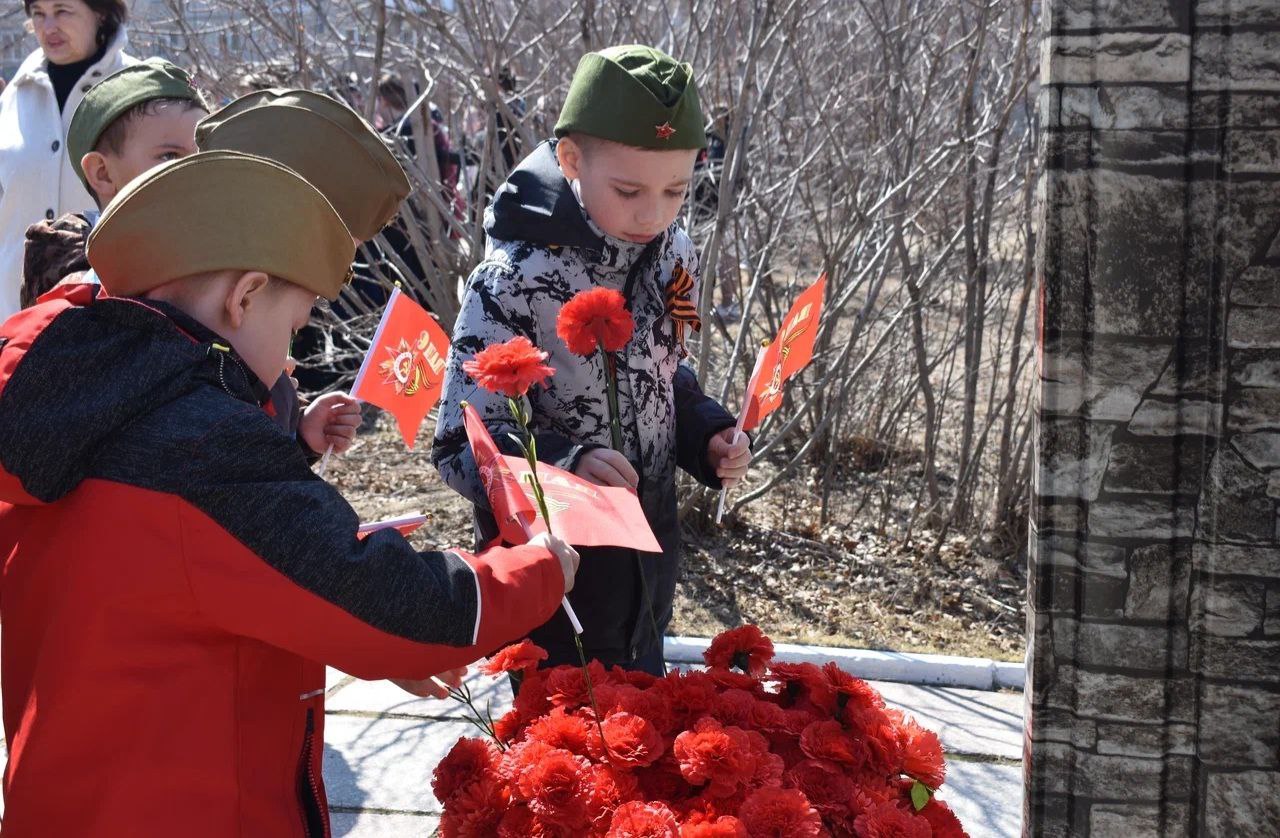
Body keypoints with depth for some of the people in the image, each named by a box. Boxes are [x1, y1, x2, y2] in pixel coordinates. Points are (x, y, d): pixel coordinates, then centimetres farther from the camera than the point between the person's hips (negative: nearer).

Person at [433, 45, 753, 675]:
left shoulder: (672, 255, -4)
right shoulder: (515, 280, -24)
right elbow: (461, 444, -22)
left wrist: (708, 435, -7)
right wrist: (561, 465, -39)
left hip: (649, 562, 6)